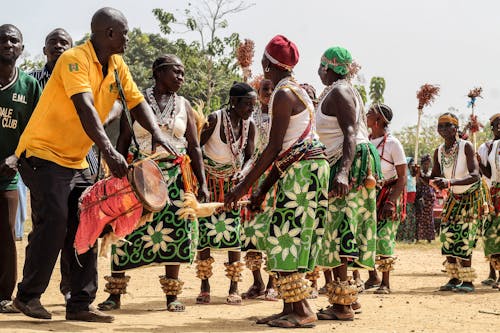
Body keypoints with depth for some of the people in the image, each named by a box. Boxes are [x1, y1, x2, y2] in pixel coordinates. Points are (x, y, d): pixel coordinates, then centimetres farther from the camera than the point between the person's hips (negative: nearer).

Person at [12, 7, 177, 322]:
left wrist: (158, 133, -17)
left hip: (77, 161, 8)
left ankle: (81, 304, 7)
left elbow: (137, 102, 4)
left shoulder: (117, 66, 6)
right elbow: (85, 108, -32)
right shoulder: (75, 59, -19)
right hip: (43, 153, -8)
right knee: (54, 223, -15)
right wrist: (109, 151, -43)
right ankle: (28, 296, 1)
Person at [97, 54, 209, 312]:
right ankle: (115, 293, 5)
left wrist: (202, 183, 2)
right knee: (126, 231, -5)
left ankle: (172, 294, 8)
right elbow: (123, 141, 3)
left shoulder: (184, 105, 10)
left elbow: (194, 148, 10)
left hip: (173, 177, 2)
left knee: (174, 232, -2)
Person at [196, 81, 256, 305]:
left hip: (232, 183, 3)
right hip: (209, 182, -3)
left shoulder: (249, 126, -8)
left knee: (233, 232, -4)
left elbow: (249, 157, 0)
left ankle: (234, 288, 2)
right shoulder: (214, 119, -20)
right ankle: (205, 287, 5)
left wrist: (242, 174, -21)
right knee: (205, 231, -5)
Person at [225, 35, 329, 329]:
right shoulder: (295, 90, 20)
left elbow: (274, 147, -17)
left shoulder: (283, 94, -12)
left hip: (303, 170, -10)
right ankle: (290, 308, 13)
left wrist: (245, 185, -14)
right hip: (301, 169, 10)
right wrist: (263, 190, 19)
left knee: (283, 237, -9)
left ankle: (303, 310, -9)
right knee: (283, 237, 10)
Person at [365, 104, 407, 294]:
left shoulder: (393, 143, -12)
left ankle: (385, 283, -2)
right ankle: (372, 277, 14)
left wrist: (391, 202, -19)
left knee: (383, 237, -11)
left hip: (390, 194, -5)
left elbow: (403, 178, -11)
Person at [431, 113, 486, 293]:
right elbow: (435, 178, 2)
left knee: (463, 238, -14)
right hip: (454, 197, 6)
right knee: (447, 235, -2)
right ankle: (454, 278, 6)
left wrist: (450, 182, -46)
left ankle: (468, 281, -8)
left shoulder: (466, 146, -22)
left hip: (472, 197, -6)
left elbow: (474, 176, -32)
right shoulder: (438, 152, -4)